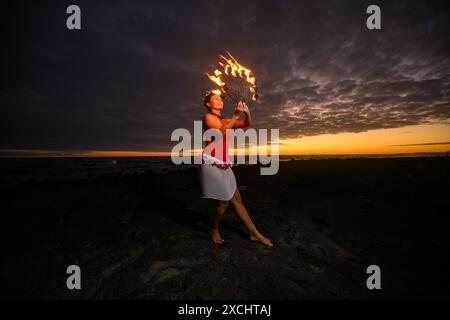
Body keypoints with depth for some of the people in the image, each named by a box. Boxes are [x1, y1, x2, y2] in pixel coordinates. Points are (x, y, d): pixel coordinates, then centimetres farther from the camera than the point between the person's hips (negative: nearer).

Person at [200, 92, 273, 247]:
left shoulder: (225, 120, 20)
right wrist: (236, 115, -18)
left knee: (237, 199, 9)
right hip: (211, 162, -7)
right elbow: (221, 133, -18)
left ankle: (254, 233, 19)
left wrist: (246, 112, -7)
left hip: (224, 164, 7)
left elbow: (247, 123, 12)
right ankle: (214, 230, 23)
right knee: (224, 201, -4)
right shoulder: (208, 117, 0)